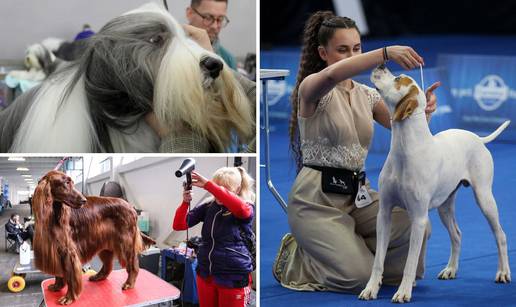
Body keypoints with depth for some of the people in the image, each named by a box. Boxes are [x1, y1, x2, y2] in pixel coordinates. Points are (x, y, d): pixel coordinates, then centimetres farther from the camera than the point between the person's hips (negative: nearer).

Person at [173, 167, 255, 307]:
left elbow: (240, 208, -33)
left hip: (233, 278, -4)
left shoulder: (247, 208, -8)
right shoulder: (208, 207, 3)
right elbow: (179, 225, 0)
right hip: (205, 274, 4)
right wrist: (185, 202, -20)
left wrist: (207, 185, -35)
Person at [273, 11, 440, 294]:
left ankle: (351, 251, 9)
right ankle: (294, 257, 9)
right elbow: (331, 76, -34)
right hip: (316, 197, -6)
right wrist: (385, 53, -44)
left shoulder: (367, 95, 12)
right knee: (358, 278, -22)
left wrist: (422, 112, -21)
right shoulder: (311, 88, -8)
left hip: (358, 193, 6)